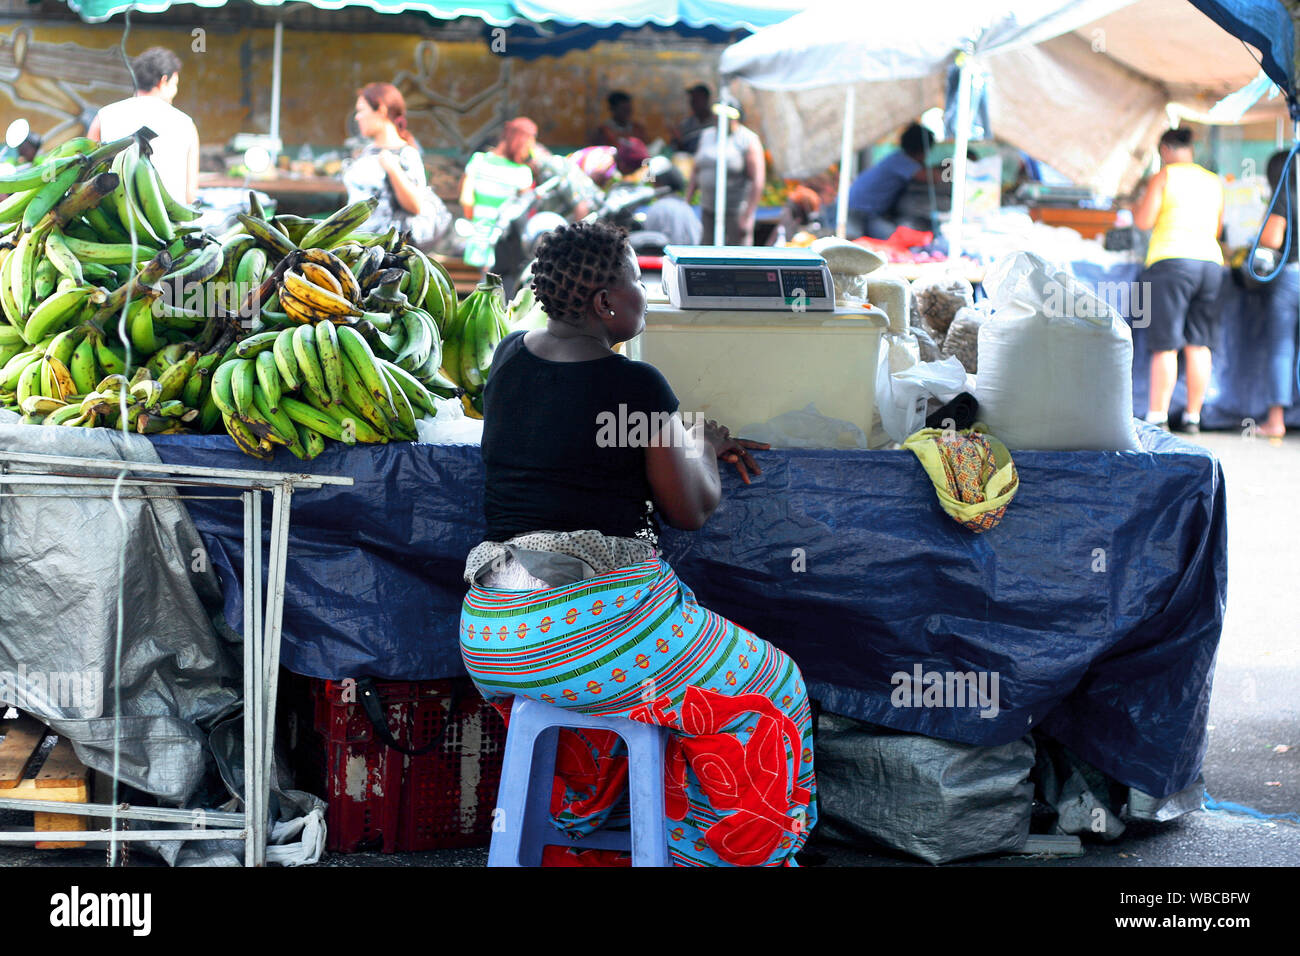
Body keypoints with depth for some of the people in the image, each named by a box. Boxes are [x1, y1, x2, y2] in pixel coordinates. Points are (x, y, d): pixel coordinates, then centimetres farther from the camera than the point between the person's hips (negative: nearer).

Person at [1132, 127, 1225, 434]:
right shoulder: (1214, 182, 17)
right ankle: (1193, 417, 8)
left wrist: (1137, 207, 14)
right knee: (1199, 345, 7)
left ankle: (1157, 417, -8)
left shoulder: (1164, 177, 0)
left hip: (1171, 259, -5)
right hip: (1210, 260, 5)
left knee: (1166, 346, -6)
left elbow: (1144, 221, -6)